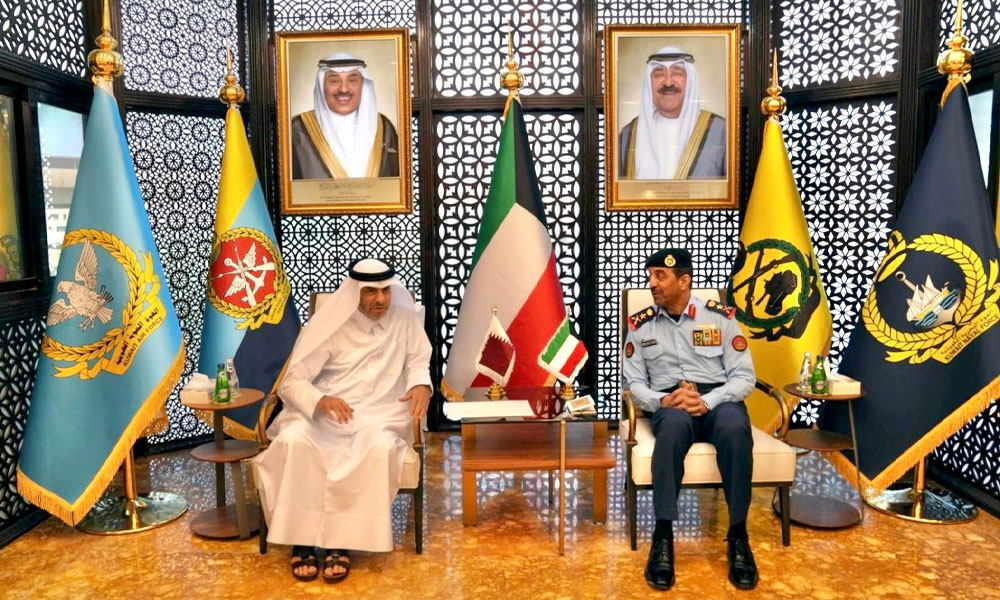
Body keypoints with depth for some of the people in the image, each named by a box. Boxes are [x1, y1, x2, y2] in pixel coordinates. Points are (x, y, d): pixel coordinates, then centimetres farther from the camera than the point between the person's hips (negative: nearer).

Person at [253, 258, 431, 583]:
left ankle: (342, 542, -20)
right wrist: (320, 400, -28)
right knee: (293, 441, -31)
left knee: (381, 449, -34)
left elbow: (417, 361, 11)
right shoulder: (330, 324, -4)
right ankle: (301, 540, -18)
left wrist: (421, 385, -13)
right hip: (322, 413, 0)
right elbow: (292, 381, -6)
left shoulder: (405, 318, 0)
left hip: (379, 415, 0)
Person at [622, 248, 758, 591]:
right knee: (674, 424, -38)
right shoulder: (640, 325, 9)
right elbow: (635, 382, 7)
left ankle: (737, 536, -23)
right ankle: (663, 537, -35)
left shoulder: (720, 317, 5)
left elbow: (744, 377, 1)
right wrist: (662, 401, -15)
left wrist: (707, 401, -17)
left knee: (735, 428, -36)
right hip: (669, 404, 0)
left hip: (717, 400, 0)